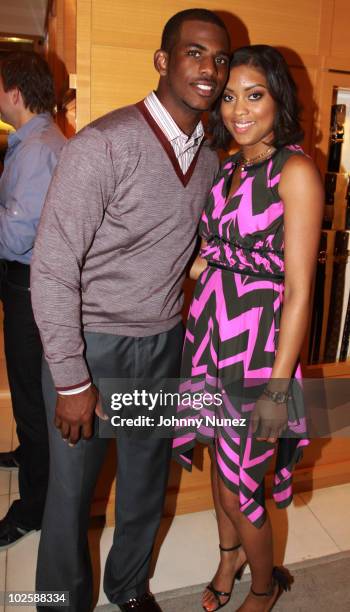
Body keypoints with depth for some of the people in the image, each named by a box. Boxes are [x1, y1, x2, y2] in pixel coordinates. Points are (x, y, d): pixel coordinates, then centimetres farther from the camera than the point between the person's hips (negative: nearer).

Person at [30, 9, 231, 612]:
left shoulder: (209, 159, 4)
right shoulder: (102, 145, -17)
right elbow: (52, 269, -17)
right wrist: (71, 381, -16)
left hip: (163, 346, 6)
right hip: (91, 346, -5)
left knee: (147, 483, 20)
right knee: (72, 490, 12)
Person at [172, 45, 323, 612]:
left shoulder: (295, 171, -12)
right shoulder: (229, 168, 10)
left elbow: (298, 288, -17)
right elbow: (214, 258, 11)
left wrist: (278, 389, -18)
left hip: (257, 342, -6)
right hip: (211, 331, 7)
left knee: (238, 484, 7)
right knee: (221, 458, 21)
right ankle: (230, 558, 50)